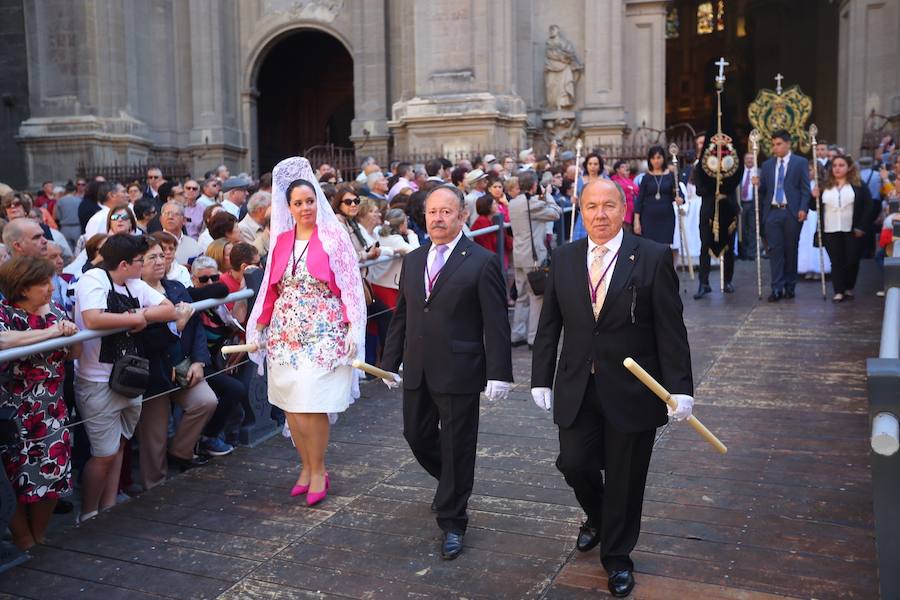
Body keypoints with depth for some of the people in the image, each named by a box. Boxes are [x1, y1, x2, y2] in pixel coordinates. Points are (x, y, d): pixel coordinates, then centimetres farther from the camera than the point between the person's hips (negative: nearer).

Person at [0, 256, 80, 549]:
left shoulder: (55, 311, 6)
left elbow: (74, 354, 13)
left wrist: (71, 333, -8)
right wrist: (49, 332, -27)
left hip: (53, 410, 5)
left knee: (54, 475, 5)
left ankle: (39, 536, 26)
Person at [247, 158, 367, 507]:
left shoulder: (333, 236, -2)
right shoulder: (281, 241, 10)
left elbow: (350, 284, -5)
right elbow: (271, 288, 13)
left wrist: (353, 327, -12)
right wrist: (258, 328, 11)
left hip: (323, 331, -4)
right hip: (285, 332, 5)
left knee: (312, 403, -8)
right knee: (290, 403, 5)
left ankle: (318, 471, 9)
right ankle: (308, 466, 21)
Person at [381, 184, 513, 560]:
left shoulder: (482, 262, -8)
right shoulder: (412, 261, 10)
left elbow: (496, 324, -10)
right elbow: (401, 315, 15)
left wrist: (498, 373, -14)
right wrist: (390, 361, 13)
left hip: (459, 372, -6)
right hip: (417, 373, 6)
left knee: (457, 447, 3)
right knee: (417, 436, 16)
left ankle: (452, 522, 19)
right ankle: (452, 485, 45)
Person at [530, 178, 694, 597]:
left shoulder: (653, 258, -7)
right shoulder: (563, 259, 3)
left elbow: (670, 328, -7)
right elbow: (549, 325, 7)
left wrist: (680, 387, -11)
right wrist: (541, 378, 5)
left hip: (632, 389, -2)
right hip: (576, 388, 3)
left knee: (625, 480, 8)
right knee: (574, 463, 2)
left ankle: (617, 556, 31)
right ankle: (596, 517, 38)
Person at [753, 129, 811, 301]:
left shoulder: (800, 163, 4)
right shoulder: (767, 165, 14)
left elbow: (805, 189, 0)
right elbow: (763, 190, 14)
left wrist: (803, 209, -11)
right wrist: (757, 184, -8)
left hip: (792, 212, -2)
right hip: (772, 212, 2)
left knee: (791, 250, 5)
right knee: (775, 250, -3)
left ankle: (789, 287, 15)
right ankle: (777, 288, -2)